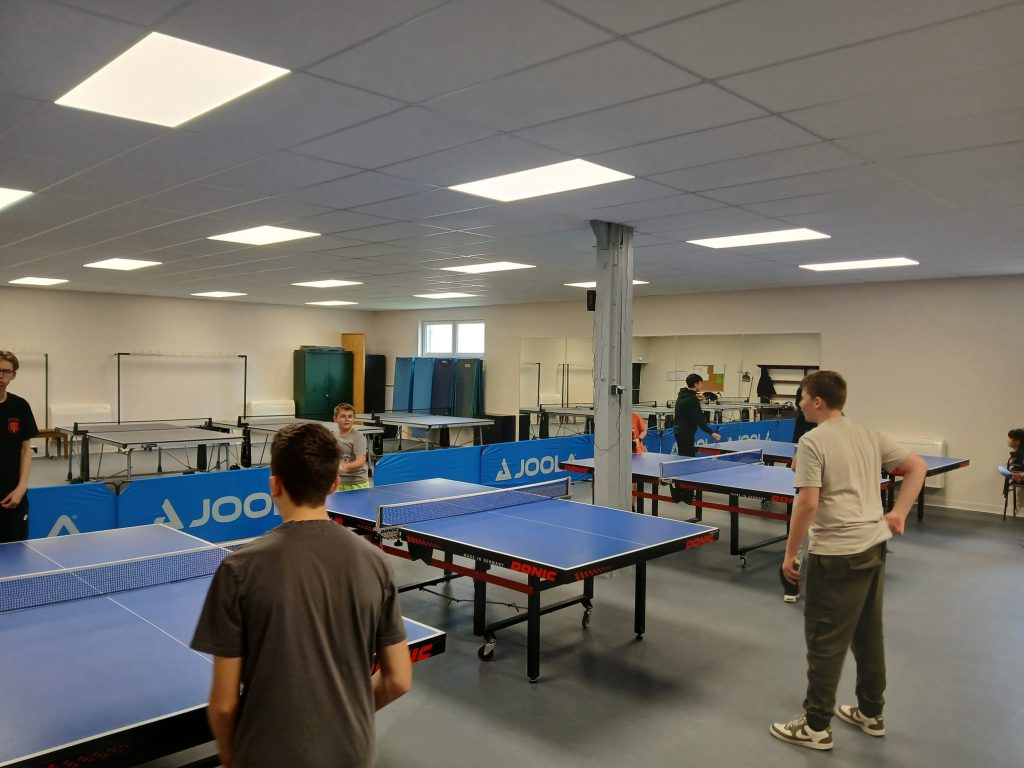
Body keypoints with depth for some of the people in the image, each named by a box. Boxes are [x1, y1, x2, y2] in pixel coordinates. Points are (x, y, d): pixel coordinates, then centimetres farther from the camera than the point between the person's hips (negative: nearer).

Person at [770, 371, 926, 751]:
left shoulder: (813, 441, -14)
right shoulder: (869, 435, 9)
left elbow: (807, 504, -19)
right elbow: (918, 466, 14)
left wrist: (790, 554, -11)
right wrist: (898, 513, 10)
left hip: (836, 553, -8)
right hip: (875, 547, 8)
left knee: (825, 641, 3)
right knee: (868, 634, 20)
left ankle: (816, 726, 15)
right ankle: (871, 713, 35)